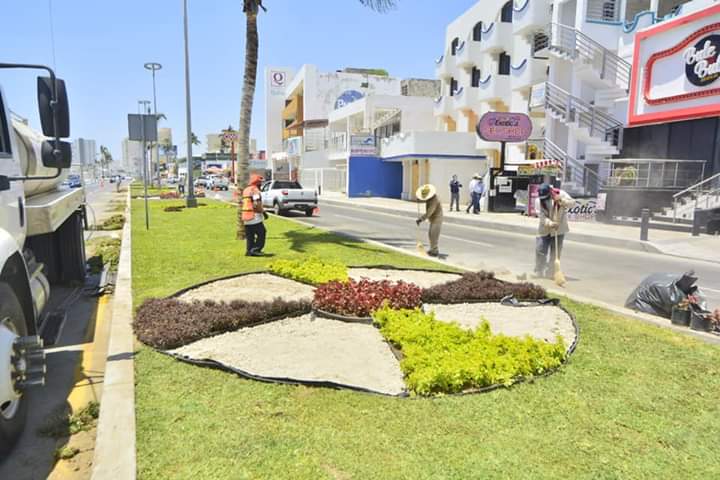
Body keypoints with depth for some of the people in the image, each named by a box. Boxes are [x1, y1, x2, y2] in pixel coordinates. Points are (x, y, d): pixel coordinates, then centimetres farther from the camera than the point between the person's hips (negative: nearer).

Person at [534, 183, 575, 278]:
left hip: (559, 229, 0)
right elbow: (541, 216, -16)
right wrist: (550, 223, -33)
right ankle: (538, 272, 12)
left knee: (555, 252, 5)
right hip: (544, 230, 0)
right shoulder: (539, 200, -11)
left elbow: (572, 203, -15)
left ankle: (550, 273, 15)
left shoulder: (561, 194, -10)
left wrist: (561, 200, -32)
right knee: (540, 250, -3)